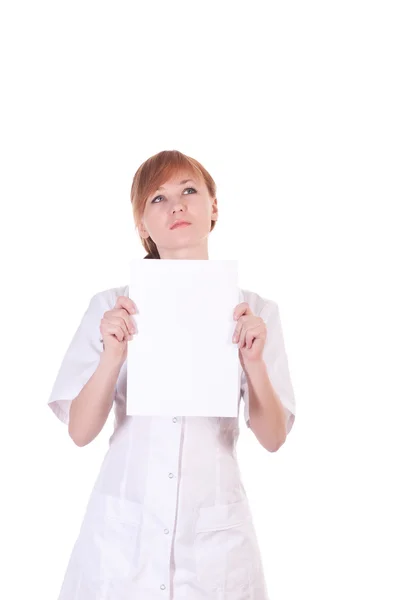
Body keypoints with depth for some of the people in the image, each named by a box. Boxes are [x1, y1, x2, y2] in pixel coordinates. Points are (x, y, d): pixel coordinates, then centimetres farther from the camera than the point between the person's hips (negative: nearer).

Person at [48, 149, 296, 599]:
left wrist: (253, 361, -20)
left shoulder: (255, 312, -1)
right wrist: (113, 355, -21)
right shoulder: (112, 307, -2)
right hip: (123, 530, 0)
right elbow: (80, 432, -5)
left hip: (215, 533, 1)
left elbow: (273, 438, -3)